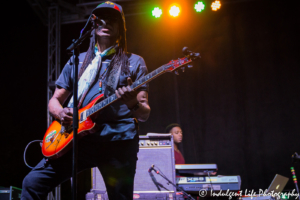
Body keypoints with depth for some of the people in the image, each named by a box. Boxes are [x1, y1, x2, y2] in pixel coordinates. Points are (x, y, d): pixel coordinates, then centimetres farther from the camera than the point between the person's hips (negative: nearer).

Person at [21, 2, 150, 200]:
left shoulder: (134, 62, 8)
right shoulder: (77, 61, 16)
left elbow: (145, 114, 4)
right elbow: (55, 100, 18)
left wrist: (133, 104, -20)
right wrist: (61, 113, -6)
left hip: (119, 140, -2)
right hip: (78, 137, 2)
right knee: (33, 182, -10)